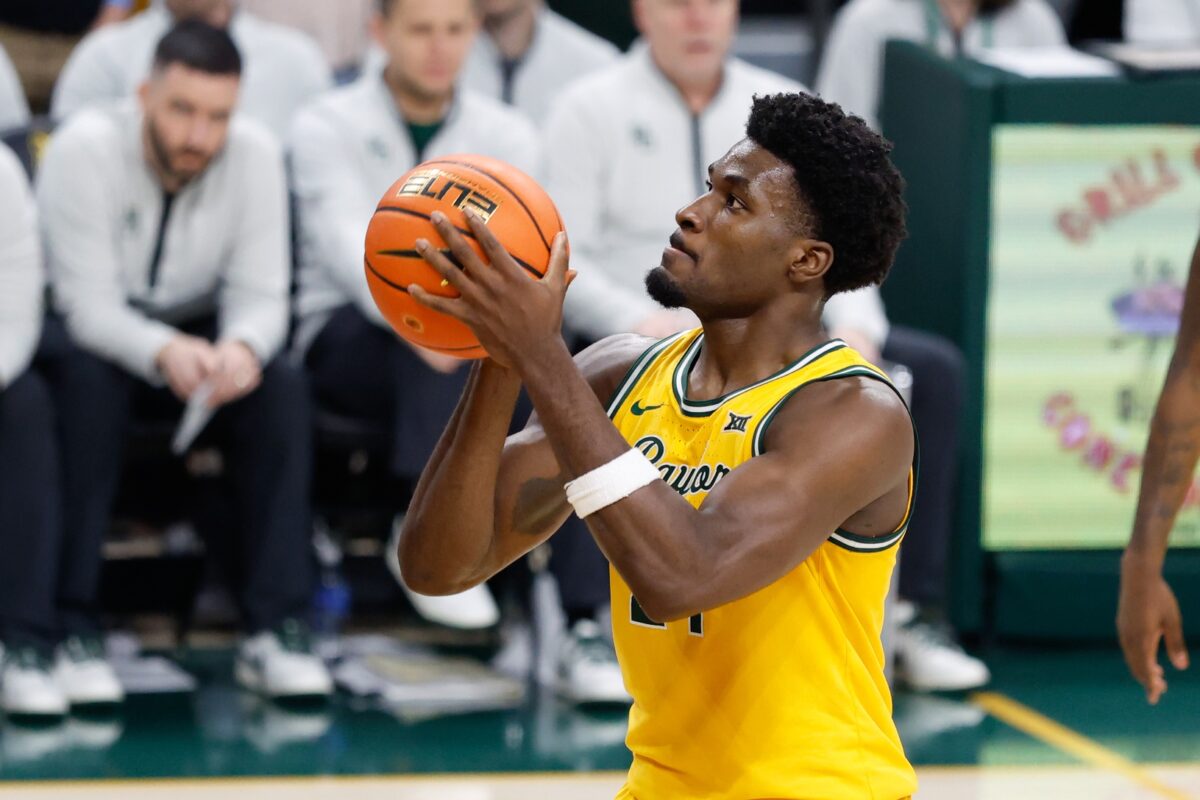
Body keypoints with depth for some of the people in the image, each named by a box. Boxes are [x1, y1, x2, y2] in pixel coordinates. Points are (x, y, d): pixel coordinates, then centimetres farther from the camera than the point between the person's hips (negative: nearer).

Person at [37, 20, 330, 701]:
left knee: (283, 387, -26)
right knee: (88, 383, -37)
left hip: (200, 334, 3)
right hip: (97, 338, -3)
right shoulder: (85, 151, -24)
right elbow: (89, 307, -27)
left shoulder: (255, 154, -14)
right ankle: (71, 630, -31)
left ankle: (277, 631, -25)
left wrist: (242, 346, -40)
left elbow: (262, 294, -15)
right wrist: (164, 354, -48)